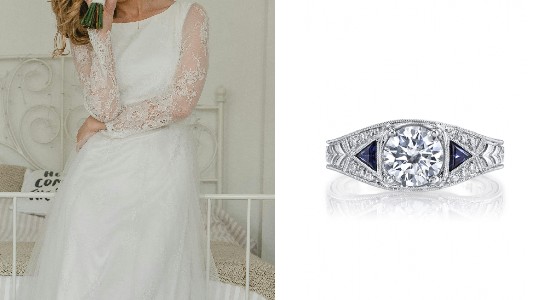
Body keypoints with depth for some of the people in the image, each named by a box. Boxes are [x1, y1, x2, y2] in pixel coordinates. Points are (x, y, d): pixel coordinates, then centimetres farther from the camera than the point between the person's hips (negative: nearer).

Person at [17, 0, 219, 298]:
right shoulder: (86, 30, 7)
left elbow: (181, 102, -7)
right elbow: (104, 106, -6)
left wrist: (102, 124, -1)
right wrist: (101, 32, -11)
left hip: (162, 168, -1)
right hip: (99, 167, 2)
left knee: (148, 275, -1)